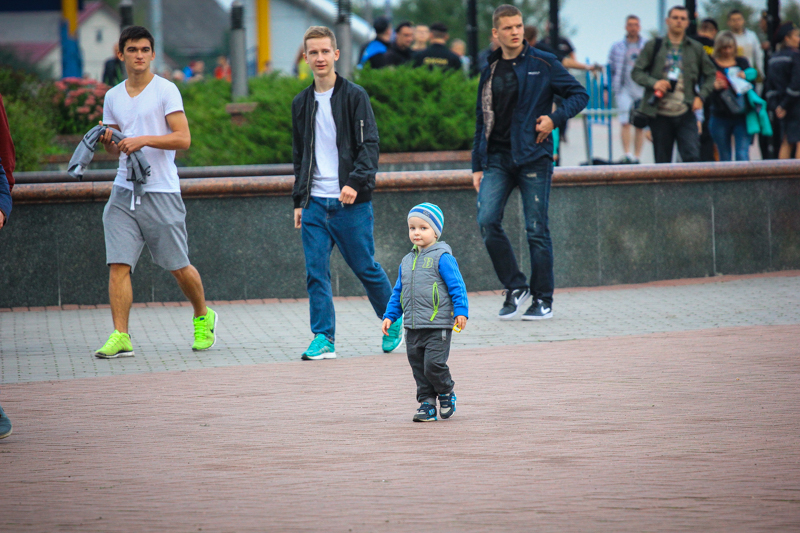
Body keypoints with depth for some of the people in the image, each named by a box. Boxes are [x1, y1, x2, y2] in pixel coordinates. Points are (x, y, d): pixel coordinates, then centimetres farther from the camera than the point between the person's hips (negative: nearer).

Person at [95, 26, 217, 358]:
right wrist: (107, 141, -3)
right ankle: (120, 337, -8)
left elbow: (183, 139, -10)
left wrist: (144, 140, -21)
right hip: (124, 192, 4)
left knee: (179, 268, 4)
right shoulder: (113, 97, 14)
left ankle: (203, 318, 29)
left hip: (161, 192, -4)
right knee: (118, 265, -9)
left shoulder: (166, 91, -3)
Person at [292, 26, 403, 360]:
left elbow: (369, 144, -8)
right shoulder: (302, 103, 14)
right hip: (314, 203, 4)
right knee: (315, 273, -4)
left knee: (365, 267, 3)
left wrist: (356, 182, -22)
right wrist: (298, 200, 16)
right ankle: (323, 338, -2)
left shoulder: (354, 96, -2)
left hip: (350, 201, -4)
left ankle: (394, 322, 23)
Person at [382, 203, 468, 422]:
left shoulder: (442, 258, -6)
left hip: (438, 326, -7)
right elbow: (398, 292, 22)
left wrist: (461, 312, -17)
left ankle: (447, 393, 14)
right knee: (418, 368, 7)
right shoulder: (407, 262, 15)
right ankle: (427, 403, 16)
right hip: (413, 328, 7)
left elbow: (457, 286, -9)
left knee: (434, 365, -11)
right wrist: (390, 315, 15)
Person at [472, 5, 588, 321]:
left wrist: (555, 118, -13)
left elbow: (580, 95, 4)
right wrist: (477, 166, 13)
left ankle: (543, 300, 9)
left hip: (533, 157, -3)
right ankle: (515, 288, 2)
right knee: (487, 221, -13)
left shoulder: (543, 64, 1)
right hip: (497, 159, 3)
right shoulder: (490, 72, 13)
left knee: (536, 229, -1)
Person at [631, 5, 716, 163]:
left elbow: (710, 75, 15)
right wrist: (654, 83, -14)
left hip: (686, 114, 0)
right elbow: (636, 72, 5)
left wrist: (701, 97, 0)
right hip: (660, 114, 0)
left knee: (692, 156, -14)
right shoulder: (653, 46, 7)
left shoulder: (696, 48, 10)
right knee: (662, 161, 5)